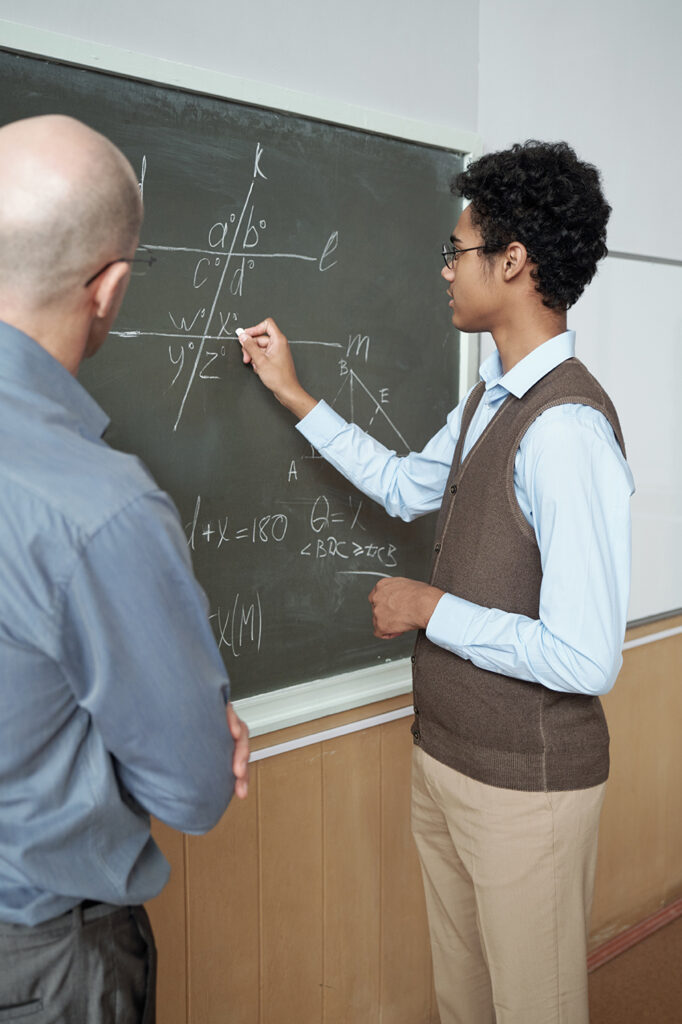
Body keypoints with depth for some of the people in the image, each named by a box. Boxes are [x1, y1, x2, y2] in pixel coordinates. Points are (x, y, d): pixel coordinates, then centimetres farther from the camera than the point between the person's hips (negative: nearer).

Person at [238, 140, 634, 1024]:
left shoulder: (566, 430, -27)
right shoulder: (490, 398, 4)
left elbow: (585, 661, -30)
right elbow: (406, 488, 21)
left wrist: (432, 609, -17)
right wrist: (292, 394, 20)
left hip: (525, 783, -9)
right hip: (444, 754, 9)